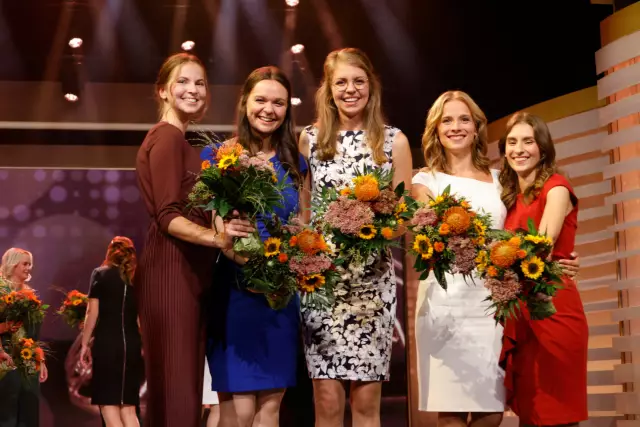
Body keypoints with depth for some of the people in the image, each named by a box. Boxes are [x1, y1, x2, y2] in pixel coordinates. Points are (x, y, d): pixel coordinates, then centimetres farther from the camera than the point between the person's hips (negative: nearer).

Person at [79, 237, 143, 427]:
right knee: (128, 408, 9)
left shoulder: (100, 274, 4)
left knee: (109, 405, -2)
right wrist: (144, 347, 16)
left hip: (106, 344, -4)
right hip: (132, 346, 4)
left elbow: (92, 312, -1)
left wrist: (85, 344, 4)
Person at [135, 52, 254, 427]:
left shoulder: (179, 140, 21)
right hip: (171, 270, -10)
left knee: (183, 384, 11)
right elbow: (168, 217, -18)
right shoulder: (167, 137, -9)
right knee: (176, 386, -9)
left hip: (188, 269, 10)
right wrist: (216, 238, -31)